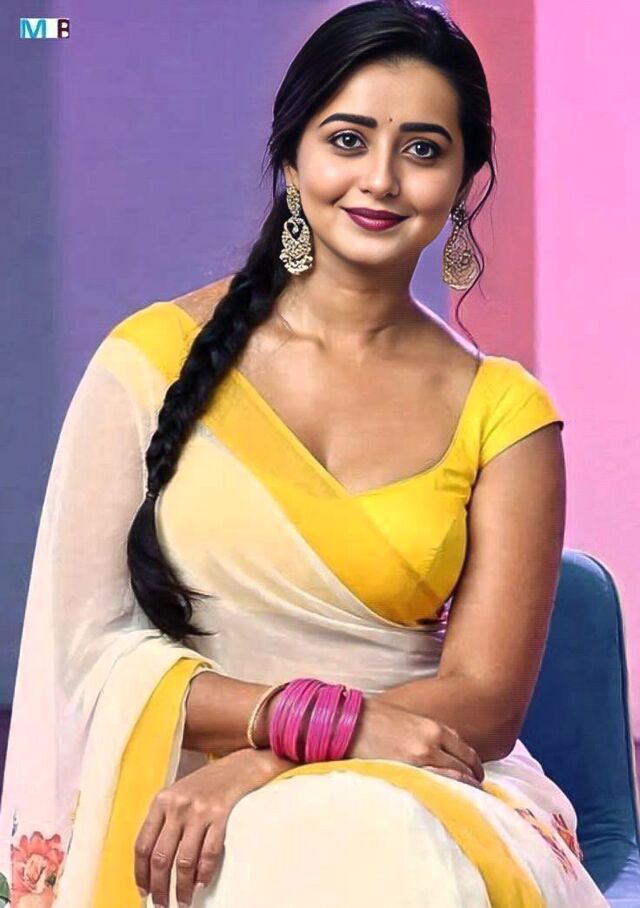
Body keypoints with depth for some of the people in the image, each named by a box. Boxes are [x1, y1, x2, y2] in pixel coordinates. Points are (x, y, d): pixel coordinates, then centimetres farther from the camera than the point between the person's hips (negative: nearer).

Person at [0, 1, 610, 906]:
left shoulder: (503, 413, 5)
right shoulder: (155, 358, 1)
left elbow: (485, 702, -1)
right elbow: (91, 644, -1)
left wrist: (257, 769, -17)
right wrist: (323, 719, -15)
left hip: (421, 799, 2)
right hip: (183, 798, -1)